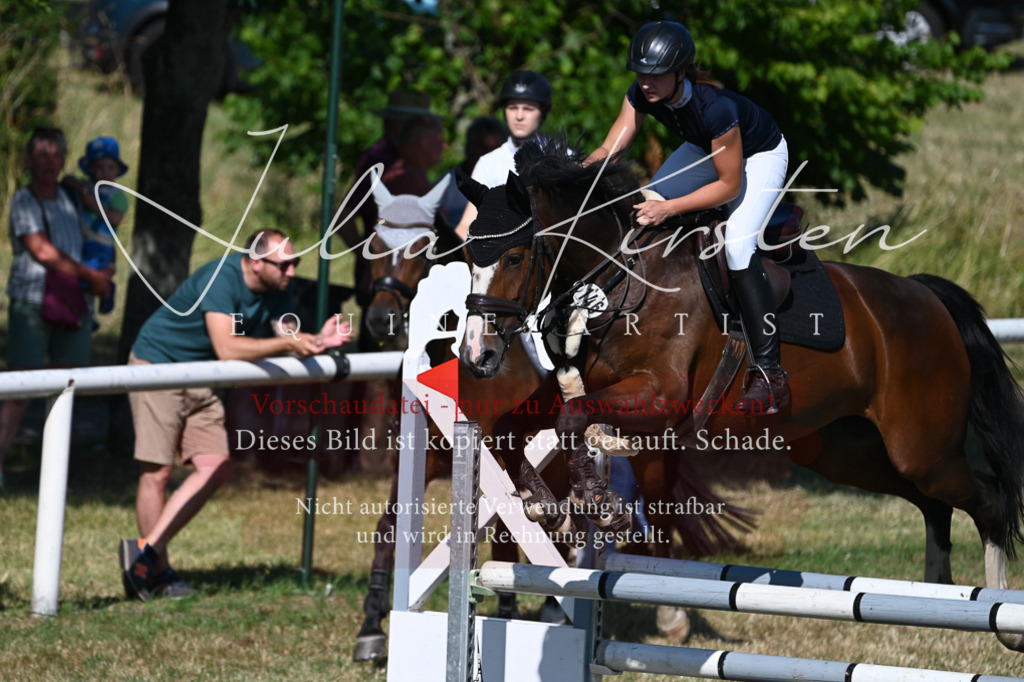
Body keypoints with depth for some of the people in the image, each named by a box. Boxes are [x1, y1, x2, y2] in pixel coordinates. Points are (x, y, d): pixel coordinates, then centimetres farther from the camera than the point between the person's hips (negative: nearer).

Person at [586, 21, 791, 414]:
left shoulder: (715, 107, -41)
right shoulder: (641, 95, -24)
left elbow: (729, 185, -32)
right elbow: (610, 150, -21)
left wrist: (670, 208, -39)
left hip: (760, 156, -7)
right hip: (706, 148, 7)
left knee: (738, 249, -24)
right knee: (639, 208, 0)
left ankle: (770, 377, -26)